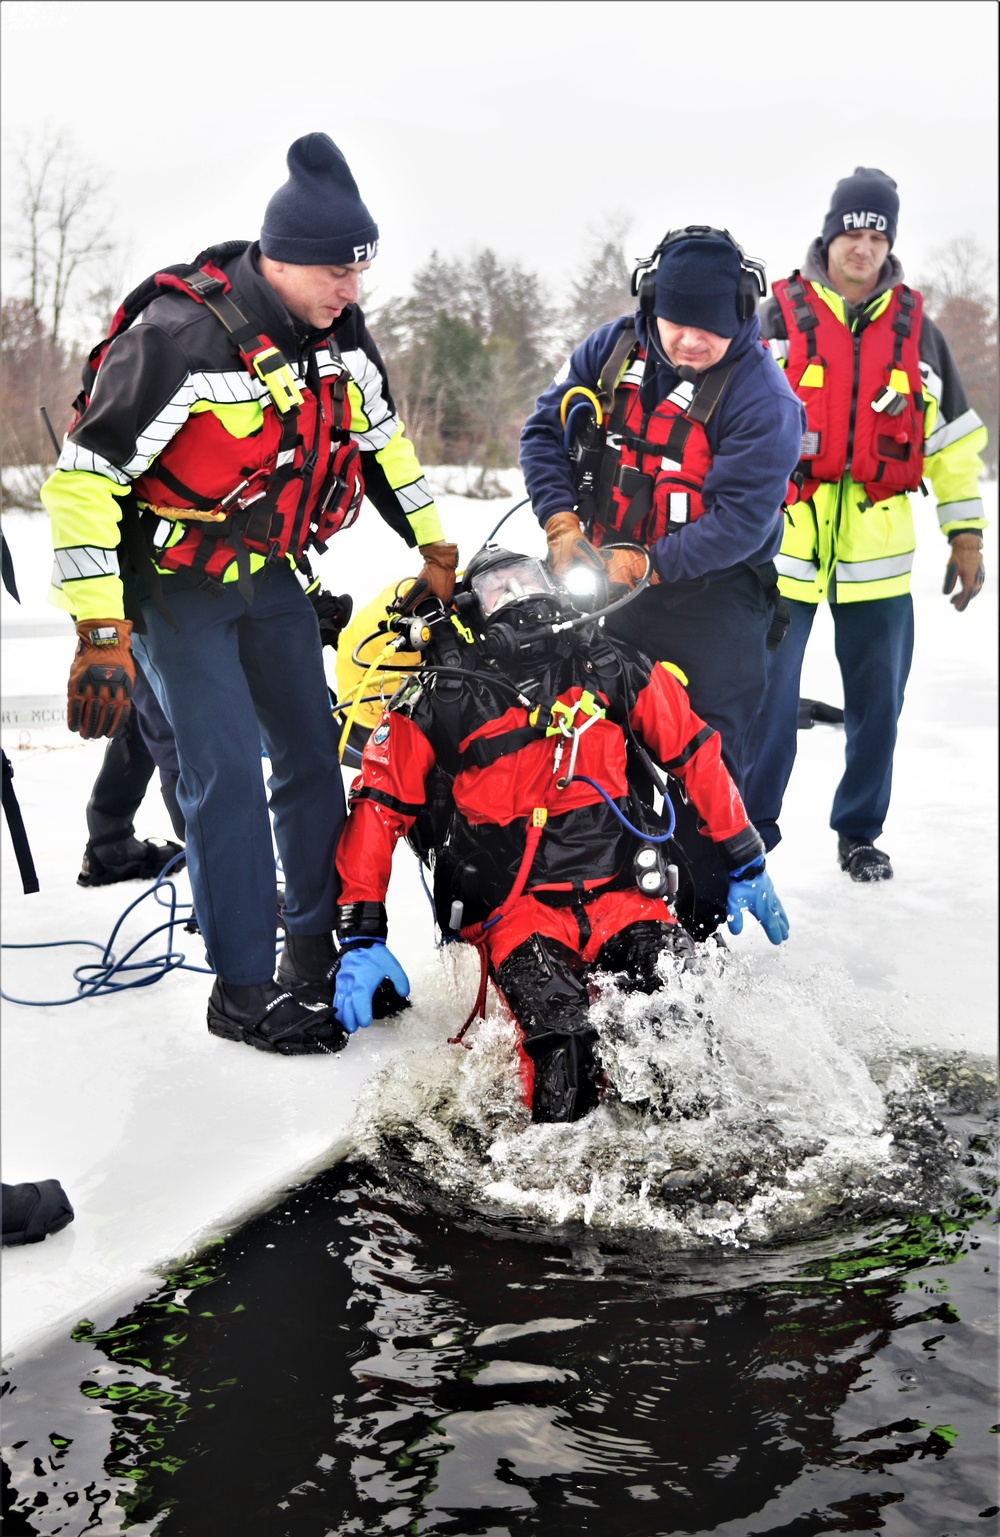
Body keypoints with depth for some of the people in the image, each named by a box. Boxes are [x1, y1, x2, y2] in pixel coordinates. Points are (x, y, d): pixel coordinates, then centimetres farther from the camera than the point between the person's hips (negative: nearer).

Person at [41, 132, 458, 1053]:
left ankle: (318, 948, 22)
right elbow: (83, 479, -25)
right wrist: (101, 635, -28)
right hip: (176, 584, -7)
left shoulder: (340, 333, -3)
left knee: (313, 757, 8)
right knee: (226, 775, -11)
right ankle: (244, 992, 0)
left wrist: (435, 551, 17)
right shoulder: (181, 337, -26)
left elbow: (383, 441, 16)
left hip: (269, 574, 7)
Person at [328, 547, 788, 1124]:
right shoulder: (438, 699, 3)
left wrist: (748, 864, 24)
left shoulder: (610, 667, 10)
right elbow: (377, 810, 5)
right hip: (516, 913, -2)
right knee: (562, 1046, -29)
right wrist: (361, 936, -3)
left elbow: (697, 755, 20)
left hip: (623, 896, 2)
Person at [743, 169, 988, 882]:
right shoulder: (779, 318, 4)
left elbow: (954, 441, 14)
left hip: (877, 550, 2)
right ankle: (752, 827, 13)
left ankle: (860, 830, 24)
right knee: (767, 696, -2)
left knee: (877, 700, 8)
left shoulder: (915, 328, 10)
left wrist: (966, 534, 10)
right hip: (784, 541, -2)